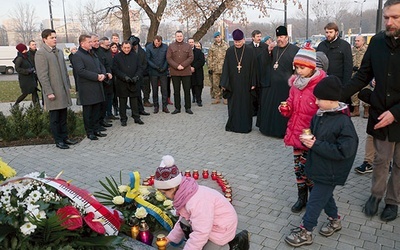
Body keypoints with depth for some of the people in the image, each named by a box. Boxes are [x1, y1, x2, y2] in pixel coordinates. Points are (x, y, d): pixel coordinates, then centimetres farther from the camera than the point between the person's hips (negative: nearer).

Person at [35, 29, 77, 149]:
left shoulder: (59, 52, 13)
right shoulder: (41, 53, -10)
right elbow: (42, 75, -14)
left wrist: (68, 85, 13)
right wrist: (49, 92, -17)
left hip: (63, 90, 7)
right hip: (53, 92, -7)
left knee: (63, 117, 13)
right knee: (55, 118, 4)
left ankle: (64, 137, 23)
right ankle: (58, 141, 13)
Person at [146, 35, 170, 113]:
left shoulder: (165, 47, -1)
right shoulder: (149, 47, -3)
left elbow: (167, 59, 2)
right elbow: (148, 59, -3)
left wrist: (164, 68, -11)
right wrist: (155, 67, -13)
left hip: (163, 72, 0)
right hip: (153, 72, 0)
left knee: (164, 89, 1)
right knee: (154, 89, 6)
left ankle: (165, 106, 9)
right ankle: (156, 106, 15)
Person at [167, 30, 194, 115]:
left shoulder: (188, 46, 8)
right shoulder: (171, 46, 7)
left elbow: (191, 57, -1)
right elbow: (168, 58, 0)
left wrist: (183, 65, -13)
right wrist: (176, 66, -14)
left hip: (186, 72, 0)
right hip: (174, 72, 0)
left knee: (187, 90, 3)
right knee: (176, 91, 5)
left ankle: (188, 108, 11)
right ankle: (177, 108, 13)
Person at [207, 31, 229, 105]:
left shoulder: (226, 45, 7)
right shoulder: (212, 47, 8)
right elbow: (209, 58, 8)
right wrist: (210, 68, 1)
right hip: (215, 69, 1)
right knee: (215, 84, 2)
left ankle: (225, 98, 10)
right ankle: (217, 98, 12)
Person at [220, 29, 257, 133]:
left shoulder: (250, 52, -1)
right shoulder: (229, 51, 2)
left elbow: (253, 68, 0)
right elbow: (225, 67, 1)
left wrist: (253, 83, -4)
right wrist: (224, 83, -3)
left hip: (245, 83, -1)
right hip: (232, 83, 1)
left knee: (245, 104, 4)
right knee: (233, 104, 6)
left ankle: (245, 125, 14)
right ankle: (233, 124, 18)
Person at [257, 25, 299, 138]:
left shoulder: (294, 50, -4)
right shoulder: (274, 49, 13)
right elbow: (266, 64, 8)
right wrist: (269, 51, -5)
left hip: (285, 86, -5)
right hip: (271, 85, 6)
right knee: (270, 107, 12)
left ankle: (283, 130, 14)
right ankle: (269, 128, 26)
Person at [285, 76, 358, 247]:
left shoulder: (344, 122, -24)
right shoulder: (319, 114, -1)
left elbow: (343, 151, -26)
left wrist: (315, 145, -26)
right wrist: (307, 139, -7)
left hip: (330, 172, -8)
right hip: (319, 167, 8)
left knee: (315, 200, 2)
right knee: (325, 195, 24)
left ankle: (305, 233, 18)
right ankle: (335, 220, 47)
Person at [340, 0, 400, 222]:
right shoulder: (377, 42, -3)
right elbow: (363, 76, 2)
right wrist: (339, 96, -9)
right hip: (380, 113, 2)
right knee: (380, 160, 15)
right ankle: (376, 195, 34)